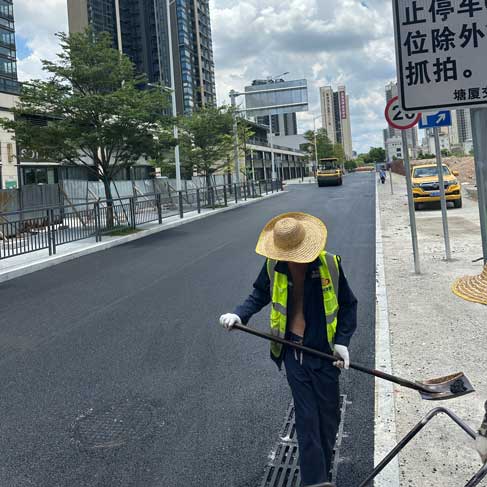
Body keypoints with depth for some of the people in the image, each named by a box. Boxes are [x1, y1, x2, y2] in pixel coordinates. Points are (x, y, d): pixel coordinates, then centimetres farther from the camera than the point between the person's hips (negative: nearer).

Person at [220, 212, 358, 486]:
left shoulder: (330, 264, -11)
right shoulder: (274, 266, -5)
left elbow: (348, 305, 1)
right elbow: (260, 296, 11)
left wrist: (342, 341, -7)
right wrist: (240, 315, -7)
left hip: (324, 352, 0)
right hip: (293, 352, 0)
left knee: (329, 416, 13)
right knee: (307, 420, 1)